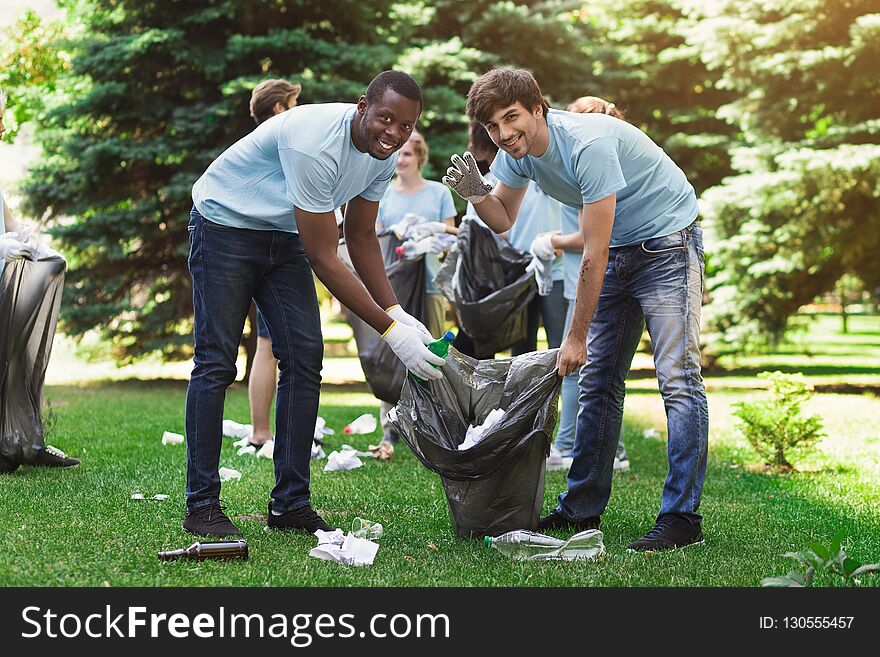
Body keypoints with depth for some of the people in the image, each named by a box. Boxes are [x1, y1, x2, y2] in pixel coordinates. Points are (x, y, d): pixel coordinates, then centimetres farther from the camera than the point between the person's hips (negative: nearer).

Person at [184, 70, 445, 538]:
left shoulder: (383, 154, -9)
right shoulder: (316, 143, -35)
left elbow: (361, 238, 2)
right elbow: (323, 258, -33)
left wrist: (397, 312, -12)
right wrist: (389, 330, -33)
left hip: (283, 238, 8)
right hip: (224, 224, -8)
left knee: (304, 359, -2)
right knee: (216, 363, -10)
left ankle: (291, 504, 3)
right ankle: (201, 505, -3)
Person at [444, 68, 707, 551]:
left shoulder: (588, 144, -30)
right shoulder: (517, 149, -6)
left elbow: (593, 256, -27)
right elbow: (503, 220, 9)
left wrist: (576, 338, -21)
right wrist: (476, 194, -14)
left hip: (667, 243, -8)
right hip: (618, 250, 8)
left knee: (677, 378, -15)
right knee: (598, 381, 8)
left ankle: (682, 517, -14)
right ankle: (582, 507, 15)